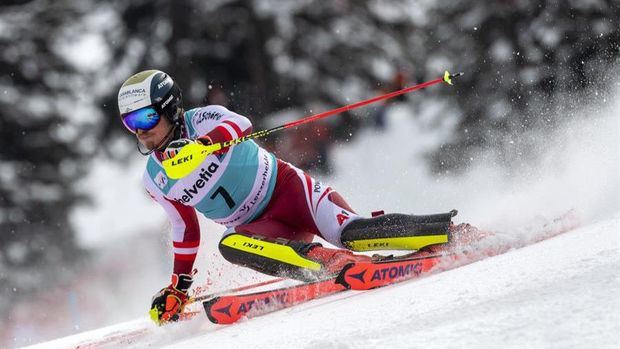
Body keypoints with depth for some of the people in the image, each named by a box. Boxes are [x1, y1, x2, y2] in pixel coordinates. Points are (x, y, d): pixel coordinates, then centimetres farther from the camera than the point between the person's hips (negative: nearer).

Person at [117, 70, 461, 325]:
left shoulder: (199, 121, -9)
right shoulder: (155, 181, 8)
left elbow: (240, 125, -32)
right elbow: (185, 228, 23)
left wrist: (199, 144, -51)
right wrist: (178, 285, 21)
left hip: (285, 187, -4)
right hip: (256, 227, 5)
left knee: (349, 232, -30)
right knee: (230, 246, -31)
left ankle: (451, 233, -23)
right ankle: (338, 264, -44)